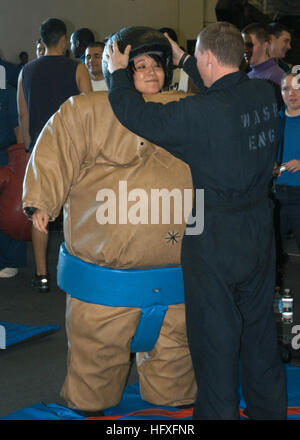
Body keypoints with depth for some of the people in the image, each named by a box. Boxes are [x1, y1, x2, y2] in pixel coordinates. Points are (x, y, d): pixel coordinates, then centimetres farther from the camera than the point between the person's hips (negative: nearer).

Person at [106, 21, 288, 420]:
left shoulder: (201, 113, -23)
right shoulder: (264, 94, -2)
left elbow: (136, 115, -17)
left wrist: (117, 72, 0)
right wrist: (182, 59, 26)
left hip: (215, 237, -7)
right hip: (260, 224, 7)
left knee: (214, 332, 7)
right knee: (260, 326, 19)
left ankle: (218, 410, 18)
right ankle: (270, 407, 33)